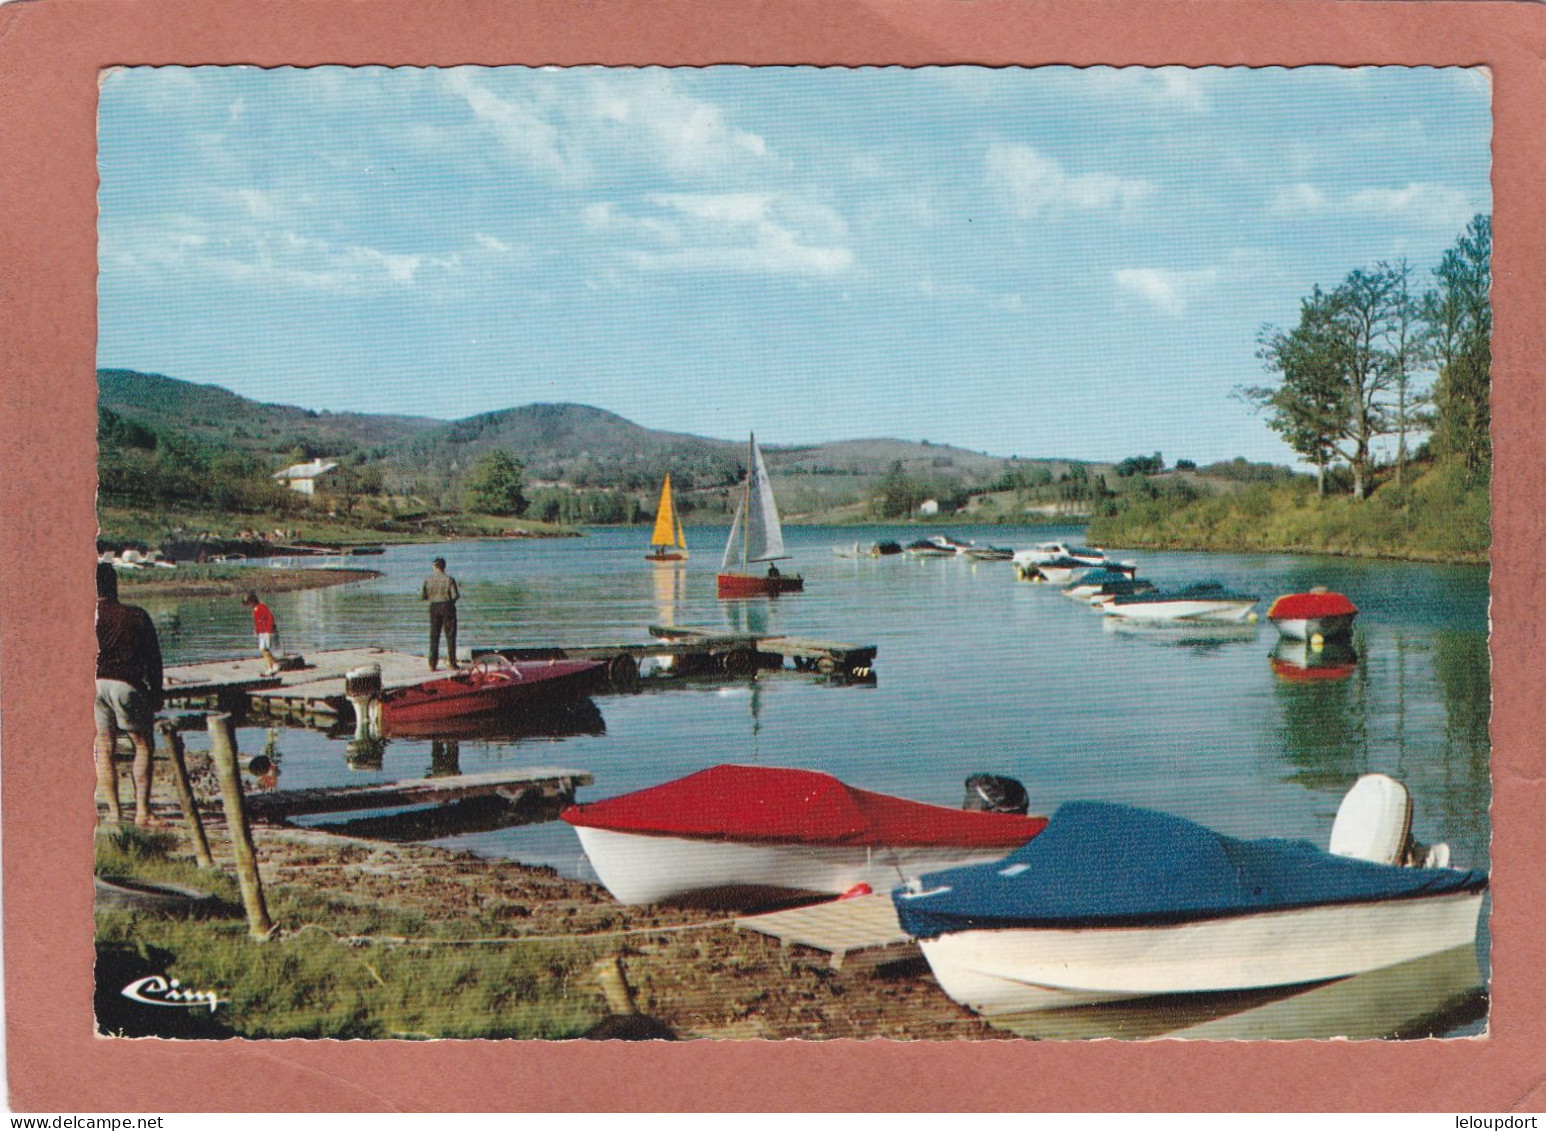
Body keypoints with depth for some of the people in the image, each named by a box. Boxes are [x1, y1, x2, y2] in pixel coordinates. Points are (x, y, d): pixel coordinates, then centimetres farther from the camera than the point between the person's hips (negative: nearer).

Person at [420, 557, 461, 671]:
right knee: (450, 635, 5)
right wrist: (458, 595, 11)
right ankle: (452, 661, 3)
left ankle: (432, 664, 4)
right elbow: (455, 595, -12)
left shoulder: (428, 580, -2)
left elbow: (422, 595, -2)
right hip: (447, 606, -2)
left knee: (434, 637, 7)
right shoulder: (449, 579, -9)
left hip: (434, 607, 2)